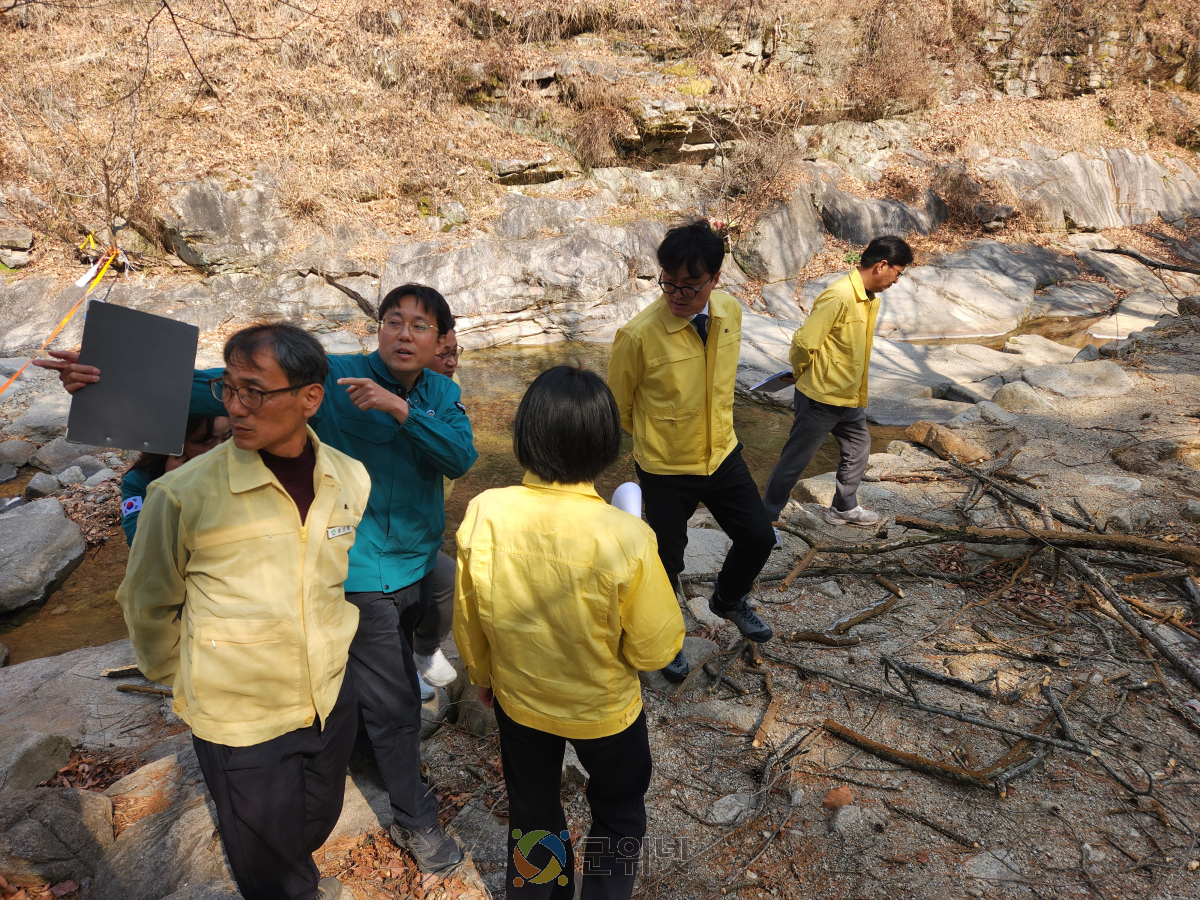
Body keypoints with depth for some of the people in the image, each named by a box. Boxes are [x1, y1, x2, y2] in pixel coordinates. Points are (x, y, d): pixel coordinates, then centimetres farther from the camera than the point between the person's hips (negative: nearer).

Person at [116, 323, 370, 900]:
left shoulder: (350, 479, -8)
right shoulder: (184, 494, -20)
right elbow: (148, 607, -3)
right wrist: (182, 680, 8)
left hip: (331, 698, 4)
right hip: (239, 721, -4)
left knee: (316, 826, 28)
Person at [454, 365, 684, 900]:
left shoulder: (483, 515, -24)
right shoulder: (626, 539, -34)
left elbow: (467, 622, -8)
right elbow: (657, 649, -20)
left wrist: (483, 674, 12)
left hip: (517, 701, 3)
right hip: (604, 712, -2)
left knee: (531, 810, 30)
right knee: (618, 814, 29)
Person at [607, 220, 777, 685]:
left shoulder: (731, 313, -8)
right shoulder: (638, 335, -25)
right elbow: (619, 407, -7)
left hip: (723, 455, 5)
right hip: (664, 470, -5)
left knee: (759, 537, 12)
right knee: (667, 562, 8)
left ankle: (728, 600, 45)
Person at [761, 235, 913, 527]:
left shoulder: (869, 298, 6)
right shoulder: (839, 297, -25)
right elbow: (804, 342, -25)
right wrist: (803, 375, -7)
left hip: (849, 397, 9)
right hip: (820, 399, -9)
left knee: (858, 447, 20)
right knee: (794, 460, 3)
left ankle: (844, 508, 38)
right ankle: (765, 517, 18)